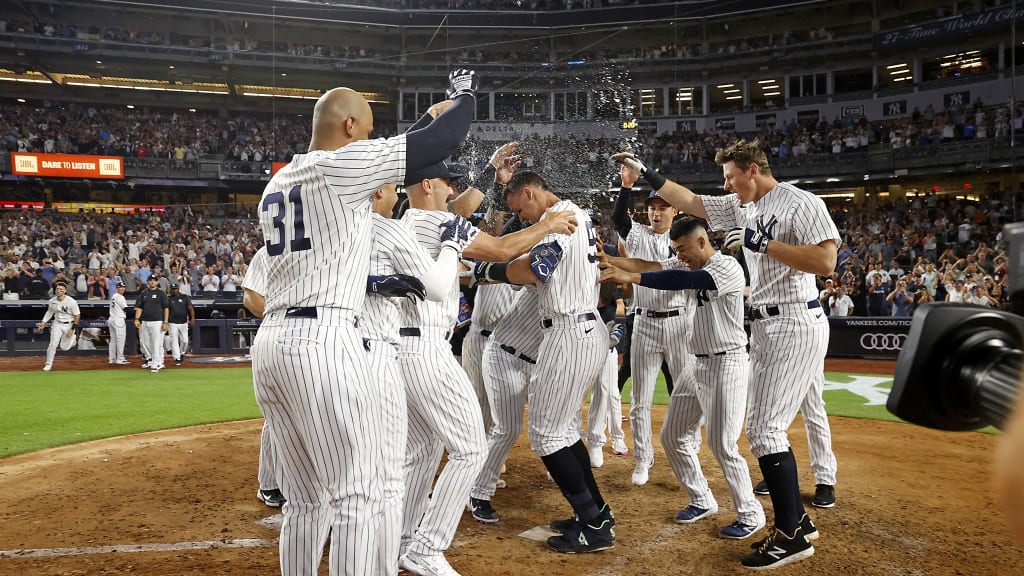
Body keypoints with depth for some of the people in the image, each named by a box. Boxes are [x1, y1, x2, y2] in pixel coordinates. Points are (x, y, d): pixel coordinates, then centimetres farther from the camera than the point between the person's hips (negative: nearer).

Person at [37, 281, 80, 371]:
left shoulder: (71, 302, -19)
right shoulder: (52, 301, -5)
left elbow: (77, 316, -13)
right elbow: (50, 312, 14)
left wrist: (72, 329, -14)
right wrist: (44, 322, 3)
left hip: (69, 324, -3)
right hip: (57, 324, 3)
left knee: (64, 347, 3)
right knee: (53, 344, -8)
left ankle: (72, 338, 36)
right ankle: (48, 364, 5)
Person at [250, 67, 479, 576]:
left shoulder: (276, 185, 20)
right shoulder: (346, 164, -3)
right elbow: (445, 139, 0)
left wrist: (374, 279, 26)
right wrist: (464, 93, 17)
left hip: (269, 343, 8)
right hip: (322, 341, -8)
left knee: (306, 498, 15)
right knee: (359, 494, -4)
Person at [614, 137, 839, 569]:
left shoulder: (801, 204, -12)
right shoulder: (740, 206, 12)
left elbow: (826, 262, -23)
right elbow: (689, 201, 20)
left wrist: (762, 243, -23)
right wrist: (645, 173, 17)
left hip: (796, 326, -9)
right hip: (765, 325, 9)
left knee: (766, 430, -10)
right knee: (761, 427, 11)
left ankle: (792, 536, 1)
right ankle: (796, 520, 23)